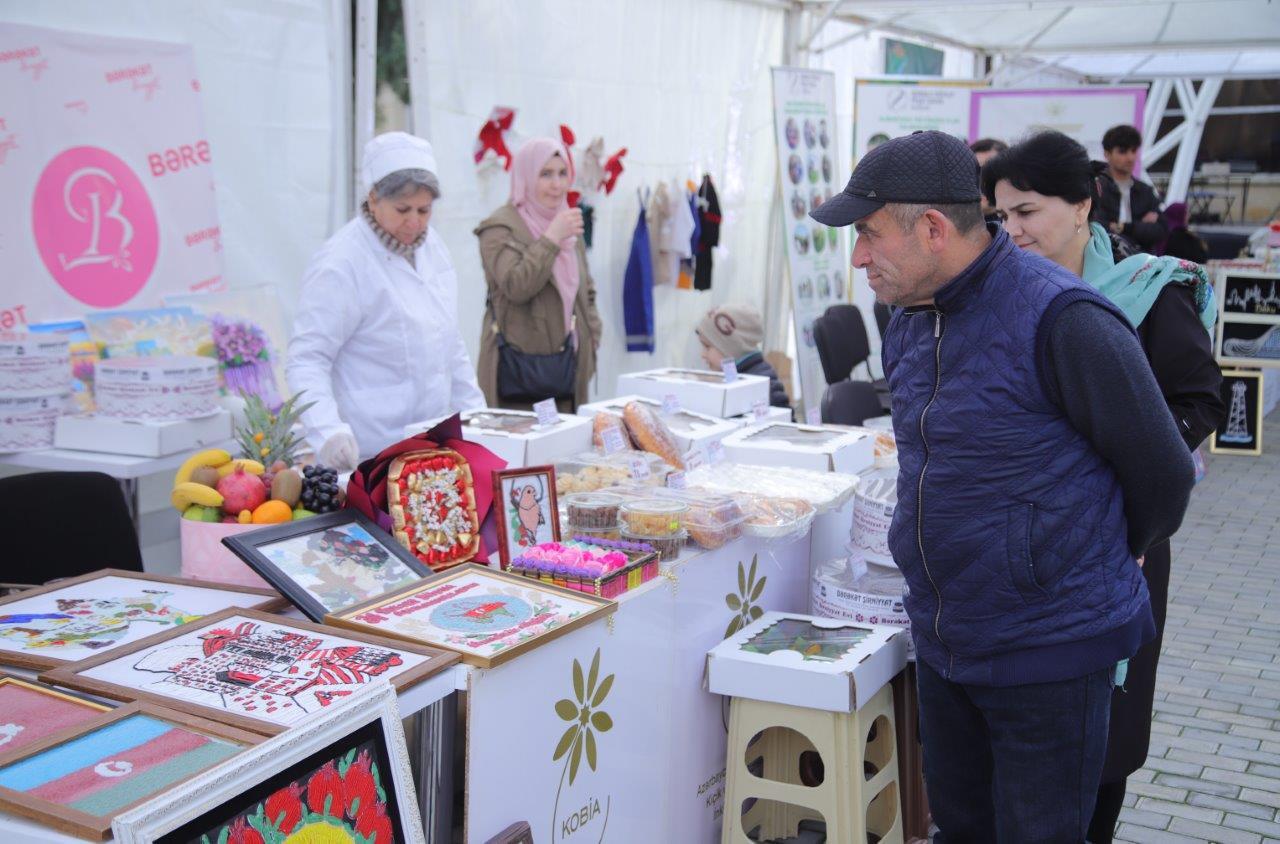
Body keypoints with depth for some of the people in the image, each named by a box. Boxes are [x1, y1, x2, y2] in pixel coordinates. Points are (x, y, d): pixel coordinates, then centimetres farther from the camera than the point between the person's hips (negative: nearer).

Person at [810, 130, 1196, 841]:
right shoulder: (911, 320, 4)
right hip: (943, 644, 7)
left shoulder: (1061, 320, -22)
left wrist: (1110, 561, 5)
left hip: (1050, 653, -7)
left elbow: (1164, 474, -12)